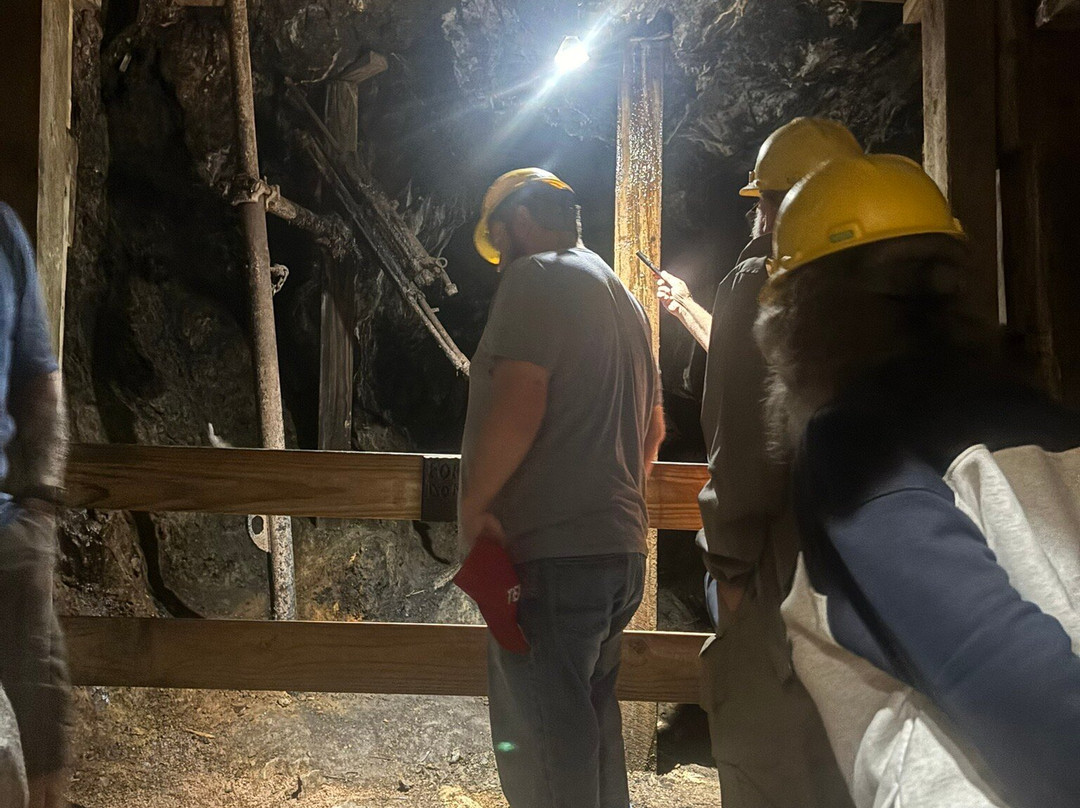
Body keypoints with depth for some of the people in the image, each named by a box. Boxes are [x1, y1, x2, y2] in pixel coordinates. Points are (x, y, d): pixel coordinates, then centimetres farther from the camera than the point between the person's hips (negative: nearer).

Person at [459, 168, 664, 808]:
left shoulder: (537, 276, -7)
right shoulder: (624, 299, 21)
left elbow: (517, 402, -21)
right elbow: (652, 429, 28)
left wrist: (474, 503, -12)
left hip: (551, 552, -9)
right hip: (618, 546, 10)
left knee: (543, 738, -5)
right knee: (591, 720, 19)